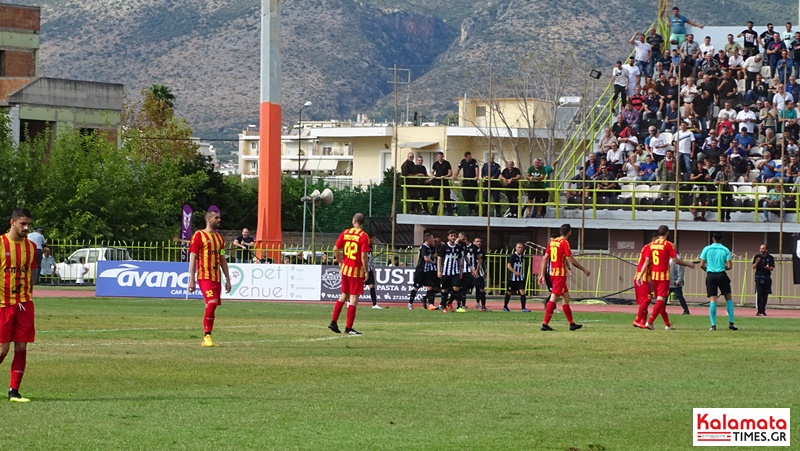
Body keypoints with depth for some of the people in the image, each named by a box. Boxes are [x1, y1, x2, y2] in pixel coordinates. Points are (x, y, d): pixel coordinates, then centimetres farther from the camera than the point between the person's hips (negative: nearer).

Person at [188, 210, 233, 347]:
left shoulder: (220, 238, 17)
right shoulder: (199, 236, -3)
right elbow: (192, 258, -6)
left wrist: (228, 279, 16)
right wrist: (192, 280, -11)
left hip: (216, 278, 7)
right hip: (204, 277, -7)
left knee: (212, 305, 5)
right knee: (212, 303, -21)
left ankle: (206, 340, 11)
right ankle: (207, 336, -14)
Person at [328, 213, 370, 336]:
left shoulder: (345, 233, 2)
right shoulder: (363, 236, -14)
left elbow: (336, 249, 2)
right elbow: (364, 256, -18)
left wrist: (340, 262, 15)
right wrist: (366, 271, -9)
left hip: (345, 269, 6)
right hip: (357, 270, -6)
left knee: (344, 296, 20)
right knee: (354, 299, 0)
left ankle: (333, 322, 19)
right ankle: (348, 328, 0)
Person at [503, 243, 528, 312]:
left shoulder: (522, 257, 9)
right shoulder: (513, 256, -10)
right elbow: (509, 266, -17)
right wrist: (515, 272, -28)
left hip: (520, 278, 5)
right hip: (512, 278, -5)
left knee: (522, 292, -10)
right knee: (509, 293, 9)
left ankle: (523, 308, -11)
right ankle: (505, 306, 27)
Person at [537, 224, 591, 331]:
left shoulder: (552, 242, 11)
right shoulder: (564, 243, -10)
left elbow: (545, 259, 11)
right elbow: (572, 260, -11)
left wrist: (542, 275, 13)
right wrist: (584, 270, -1)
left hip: (553, 273, 8)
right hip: (560, 274, -8)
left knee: (566, 297, 14)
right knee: (553, 298, -8)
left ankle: (572, 324, 19)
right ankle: (545, 324, -11)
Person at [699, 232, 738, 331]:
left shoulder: (707, 249, 0)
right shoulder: (725, 250, 0)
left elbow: (702, 265, -1)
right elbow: (729, 266, -4)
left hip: (710, 275, 0)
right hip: (722, 275, 0)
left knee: (713, 300, 0)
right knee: (728, 298, 14)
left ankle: (713, 325, -6)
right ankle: (731, 322, 10)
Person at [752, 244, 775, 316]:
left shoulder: (770, 258, 6)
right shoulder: (757, 257, 7)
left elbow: (772, 268, 2)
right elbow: (753, 267, 2)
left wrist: (768, 267, -20)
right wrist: (756, 262, -17)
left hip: (767, 278, 1)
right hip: (759, 277, -1)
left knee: (765, 294, 3)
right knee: (759, 294, -8)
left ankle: (763, 310, 9)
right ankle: (758, 310, -9)